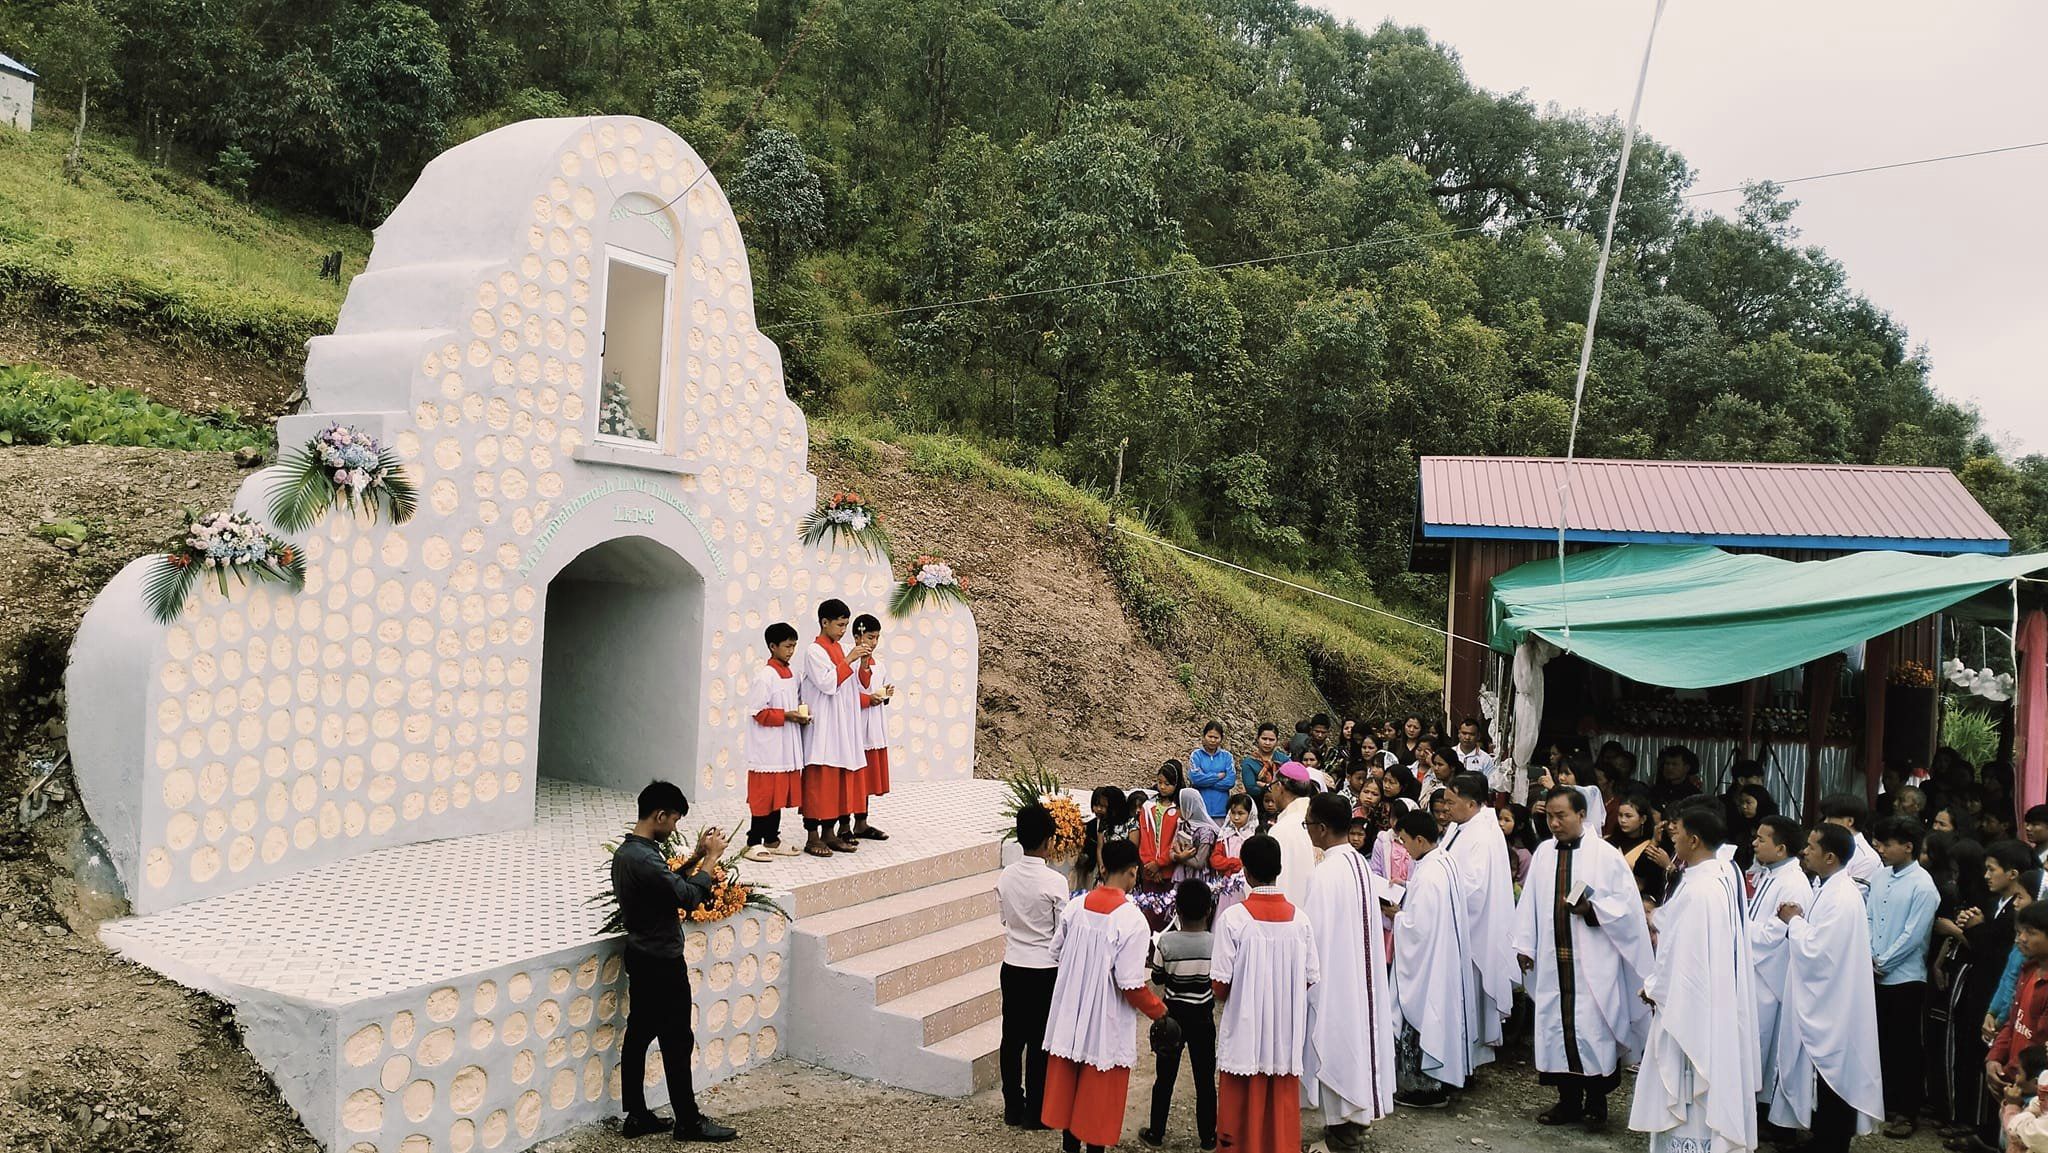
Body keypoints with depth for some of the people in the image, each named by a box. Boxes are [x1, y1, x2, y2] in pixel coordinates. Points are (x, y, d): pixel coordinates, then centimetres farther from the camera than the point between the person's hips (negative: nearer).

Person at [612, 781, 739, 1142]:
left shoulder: (625, 852, 6)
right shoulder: (645, 859, -26)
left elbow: (668, 884, 14)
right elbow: (690, 897, -25)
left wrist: (696, 857, 7)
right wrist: (711, 858, -15)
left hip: (640, 957, 10)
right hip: (662, 963, -10)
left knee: (638, 1036, 14)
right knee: (676, 1042, 2)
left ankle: (636, 1117, 22)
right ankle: (688, 1122, 12)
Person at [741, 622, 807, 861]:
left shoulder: (790, 675, 11)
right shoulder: (764, 676, -14)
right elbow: (758, 712, -16)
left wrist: (800, 713, 2)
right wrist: (785, 715, -20)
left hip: (785, 749, 8)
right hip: (767, 750, -8)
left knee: (780, 795, 13)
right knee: (763, 796, -4)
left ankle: (772, 840, 22)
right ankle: (753, 844, 3)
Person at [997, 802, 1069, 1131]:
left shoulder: (1005, 876, -3)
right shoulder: (1055, 881, -18)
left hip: (1012, 967, 5)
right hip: (1045, 970, -5)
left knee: (1012, 1037, 13)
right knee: (1040, 1042, 6)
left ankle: (1013, 1108, 24)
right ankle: (1035, 1113, 16)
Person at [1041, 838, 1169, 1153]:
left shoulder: (1074, 907, -6)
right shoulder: (1132, 920, -21)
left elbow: (1057, 954, 6)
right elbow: (1131, 984, -21)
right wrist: (1158, 1009, -4)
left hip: (1070, 1013, 5)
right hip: (1106, 1021, -5)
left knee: (1068, 1081, 20)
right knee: (1100, 1091, 11)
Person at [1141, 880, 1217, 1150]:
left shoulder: (1166, 942, -17)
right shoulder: (1215, 943, -14)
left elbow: (1157, 978, -4)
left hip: (1173, 1014, 0)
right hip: (1203, 1017, 0)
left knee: (1165, 1077, 12)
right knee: (1205, 1079, 13)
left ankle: (1156, 1134, 22)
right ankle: (1207, 1137, 22)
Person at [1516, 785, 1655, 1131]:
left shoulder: (1606, 855, -6)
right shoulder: (1543, 853, 5)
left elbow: (1628, 904, -3)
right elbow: (1530, 904, 8)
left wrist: (1593, 910, -18)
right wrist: (1525, 947, 6)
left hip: (1593, 963, -4)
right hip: (1553, 960, 4)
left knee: (1593, 1030, 2)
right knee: (1557, 1029, 8)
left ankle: (1596, 1103, 18)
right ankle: (1568, 1100, 21)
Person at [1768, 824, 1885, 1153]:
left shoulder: (1842, 897, -23)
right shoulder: (1830, 889, 7)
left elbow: (1816, 951, -25)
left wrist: (1794, 921, -11)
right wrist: (1798, 919, -2)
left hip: (1831, 1008, -10)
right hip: (1820, 1004, 10)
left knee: (1832, 1083, 3)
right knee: (1822, 1075, 19)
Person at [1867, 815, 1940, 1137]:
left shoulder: (1922, 885, -15)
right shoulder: (1880, 876, 3)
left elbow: (1913, 935, -16)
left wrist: (1881, 962, -11)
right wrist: (1868, 957, -3)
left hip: (1905, 978, -6)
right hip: (1875, 975, 6)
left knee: (1904, 1047, 5)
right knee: (1880, 1041, 15)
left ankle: (1905, 1111, 17)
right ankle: (1884, 1102, 28)